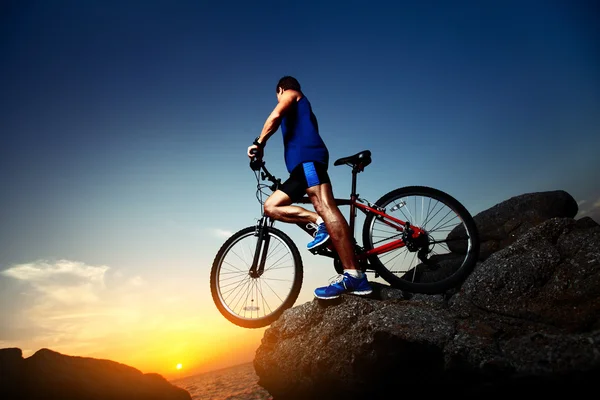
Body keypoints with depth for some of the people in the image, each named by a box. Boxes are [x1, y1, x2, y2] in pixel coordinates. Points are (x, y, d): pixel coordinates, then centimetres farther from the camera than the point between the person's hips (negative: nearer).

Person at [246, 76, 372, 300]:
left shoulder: (290, 94, 15)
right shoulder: (302, 112, 39)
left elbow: (275, 116, -7)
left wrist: (259, 143, -2)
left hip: (308, 157, -9)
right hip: (302, 165, 9)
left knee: (324, 206, -23)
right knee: (271, 206, 3)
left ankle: (353, 276, -31)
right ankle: (318, 222, -15)